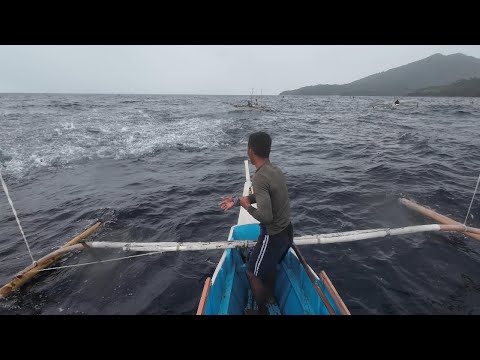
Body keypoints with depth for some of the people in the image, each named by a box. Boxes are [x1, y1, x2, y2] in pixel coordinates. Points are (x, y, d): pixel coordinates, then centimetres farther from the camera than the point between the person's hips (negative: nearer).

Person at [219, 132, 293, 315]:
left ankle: (262, 311, 36)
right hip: (287, 231, 8)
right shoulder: (276, 170, 0)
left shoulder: (259, 178, -28)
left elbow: (265, 216, -33)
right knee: (270, 265, 32)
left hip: (273, 236, -8)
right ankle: (270, 296, 55)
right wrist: (238, 200, 10)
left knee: (253, 274, 15)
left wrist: (247, 206, -16)